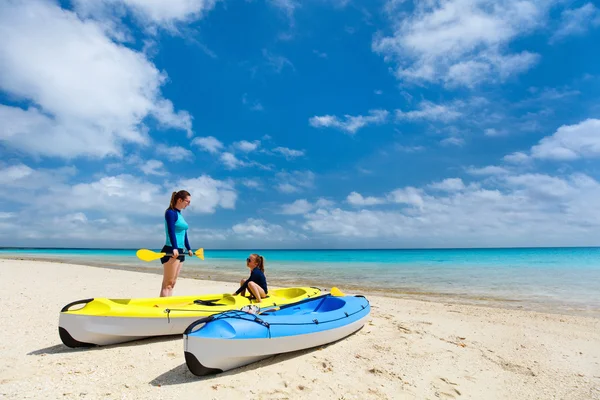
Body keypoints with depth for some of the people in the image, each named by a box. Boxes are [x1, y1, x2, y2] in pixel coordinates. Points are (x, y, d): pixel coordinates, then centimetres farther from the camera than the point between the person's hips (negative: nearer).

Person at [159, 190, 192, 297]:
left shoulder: (179, 214, 17)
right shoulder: (170, 212, -10)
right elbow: (171, 231, -23)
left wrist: (188, 248, 25)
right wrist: (174, 248, -33)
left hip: (180, 251, 9)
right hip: (171, 251, -9)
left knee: (172, 283, 9)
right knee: (167, 283, -9)